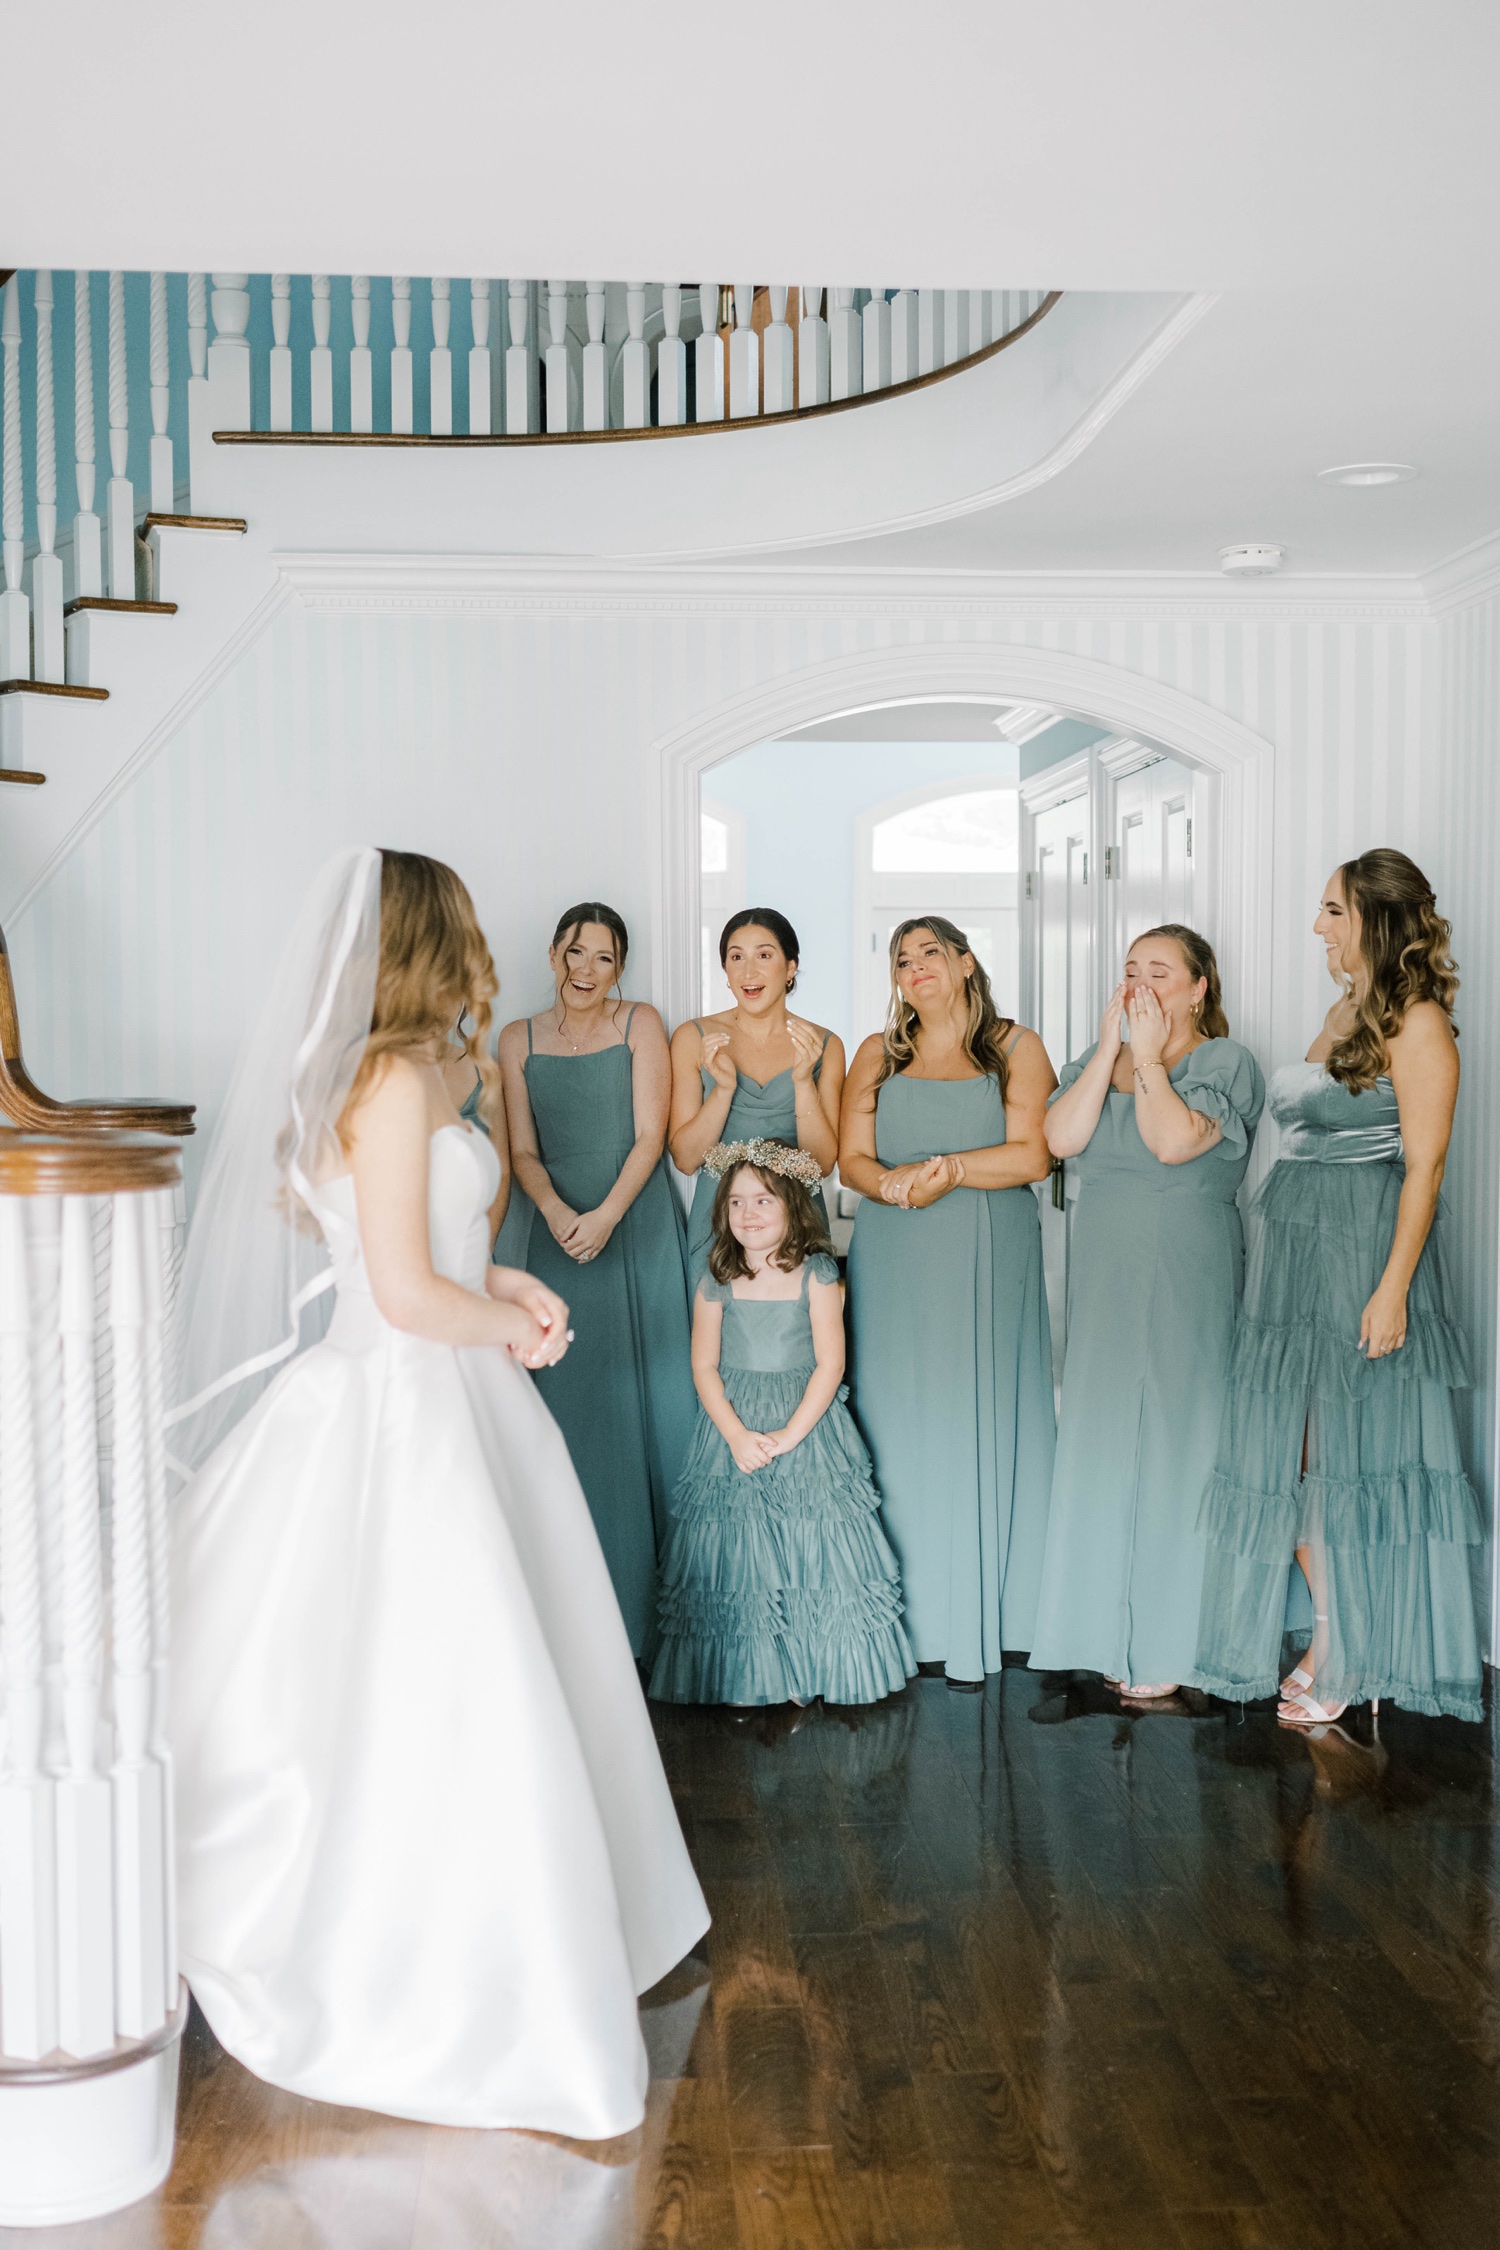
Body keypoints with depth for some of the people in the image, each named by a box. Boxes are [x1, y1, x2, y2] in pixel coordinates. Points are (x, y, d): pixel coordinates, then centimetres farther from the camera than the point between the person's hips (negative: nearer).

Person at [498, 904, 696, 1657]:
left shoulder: (640, 1025, 3)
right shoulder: (519, 1039, 10)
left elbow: (651, 1134, -4)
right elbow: (523, 1150, 7)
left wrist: (607, 1215, -15)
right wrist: (555, 1212, -12)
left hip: (640, 1228, -1)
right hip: (562, 1234, 2)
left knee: (648, 1394, -1)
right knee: (573, 1403, -2)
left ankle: (653, 1590, 7)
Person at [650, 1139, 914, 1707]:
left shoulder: (817, 1275, -5)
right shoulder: (717, 1280, 0)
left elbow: (830, 1364, -8)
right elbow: (705, 1368, 1)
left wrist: (787, 1436, -16)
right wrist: (737, 1435, -13)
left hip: (806, 1422, -1)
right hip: (733, 1427, 2)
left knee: (812, 1549, -3)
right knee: (737, 1551, 0)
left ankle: (805, 1673, 10)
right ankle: (748, 1676, 11)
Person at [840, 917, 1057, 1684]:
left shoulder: (1015, 1047, 6)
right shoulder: (878, 1056, 14)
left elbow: (1032, 1155, -5)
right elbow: (852, 1159, 5)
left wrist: (950, 1170, -14)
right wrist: (895, 1184, -15)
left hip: (989, 1264, -2)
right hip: (894, 1267, 2)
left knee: (982, 1426, -2)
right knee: (901, 1426, -1)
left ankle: (979, 1619, 3)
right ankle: (908, 1616, 3)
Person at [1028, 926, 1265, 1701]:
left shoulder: (1226, 1063, -2)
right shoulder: (1096, 1063, 14)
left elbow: (1174, 1141, -20)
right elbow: (1061, 1138, -6)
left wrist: (1149, 1054, -10)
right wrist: (1112, 1045, -6)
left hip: (1187, 1280, -5)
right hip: (1103, 1280, 5)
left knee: (1175, 1446, -3)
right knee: (1102, 1441, 7)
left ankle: (1172, 1645, 6)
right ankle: (1112, 1633, 16)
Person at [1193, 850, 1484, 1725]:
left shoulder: (1416, 1021, -11)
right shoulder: (1343, 1014, 15)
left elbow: (1425, 1163, -15)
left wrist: (1393, 1287, -19)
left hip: (1368, 1248, -8)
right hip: (1295, 1247, 8)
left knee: (1353, 1451, 1)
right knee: (1290, 1447, 8)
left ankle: (1351, 1656, 14)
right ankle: (1332, 1631, 20)